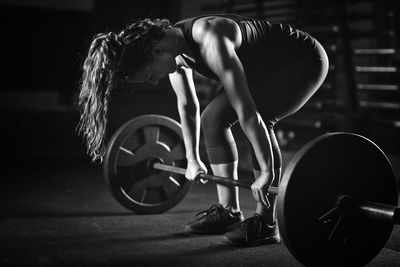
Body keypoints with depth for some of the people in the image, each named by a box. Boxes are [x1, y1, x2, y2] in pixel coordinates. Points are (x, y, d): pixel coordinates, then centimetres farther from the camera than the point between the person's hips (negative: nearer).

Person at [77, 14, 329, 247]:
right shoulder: (172, 47, -10)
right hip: (267, 67, 9)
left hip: (304, 61, -8)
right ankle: (229, 211, 8)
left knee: (260, 117, -28)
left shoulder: (211, 43, -37)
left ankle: (266, 223, -17)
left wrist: (267, 171, -35)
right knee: (212, 118, 0)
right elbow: (188, 107, 3)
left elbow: (246, 109, -38)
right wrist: (193, 160, 9)